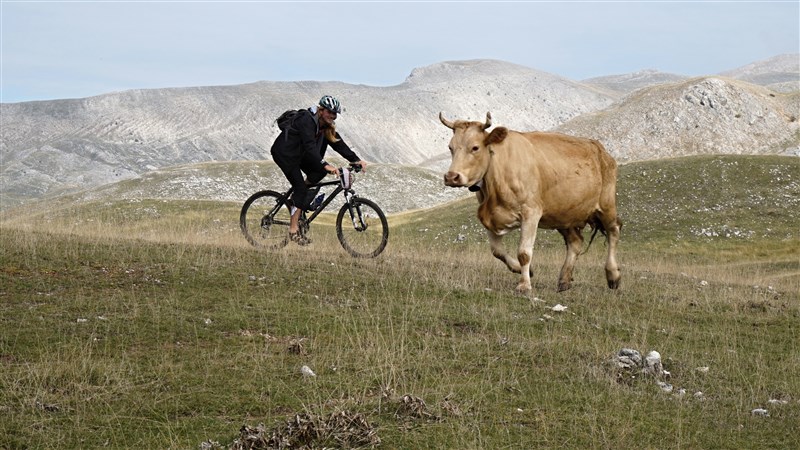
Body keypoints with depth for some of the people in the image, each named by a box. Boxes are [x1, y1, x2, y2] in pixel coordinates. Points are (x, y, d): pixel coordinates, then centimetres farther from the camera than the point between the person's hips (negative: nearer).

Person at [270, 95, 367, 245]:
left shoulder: (327, 126, -3)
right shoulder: (307, 120, -28)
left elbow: (339, 144, -5)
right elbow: (310, 146, -39)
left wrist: (356, 160, -17)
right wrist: (325, 165, -49)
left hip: (299, 154, 8)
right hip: (284, 153, -8)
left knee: (319, 172, -13)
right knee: (301, 187, -17)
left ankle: (298, 197, 8)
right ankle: (293, 230, -17)